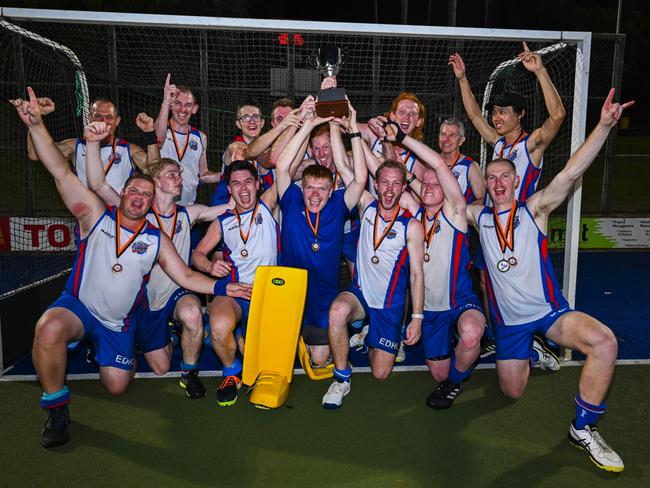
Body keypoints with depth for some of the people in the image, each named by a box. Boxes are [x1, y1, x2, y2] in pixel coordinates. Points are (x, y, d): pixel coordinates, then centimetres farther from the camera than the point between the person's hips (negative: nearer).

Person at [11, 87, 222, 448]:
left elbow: (186, 277, -2)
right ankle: (56, 408, -13)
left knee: (116, 386, 4)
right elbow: (61, 172, -16)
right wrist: (36, 125, -28)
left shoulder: (156, 240, -1)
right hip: (78, 305, -3)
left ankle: (99, 349, 41)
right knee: (49, 329, -37)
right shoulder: (96, 216, -7)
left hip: (119, 322, 3)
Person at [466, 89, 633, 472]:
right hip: (508, 320, 3)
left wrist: (604, 125, -29)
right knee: (513, 392, 10)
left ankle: (584, 428, -12)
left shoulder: (535, 209, -4)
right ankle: (530, 353, 46)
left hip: (549, 310, -2)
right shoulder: (479, 217, 2)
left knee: (604, 341, -30)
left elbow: (571, 173, -18)